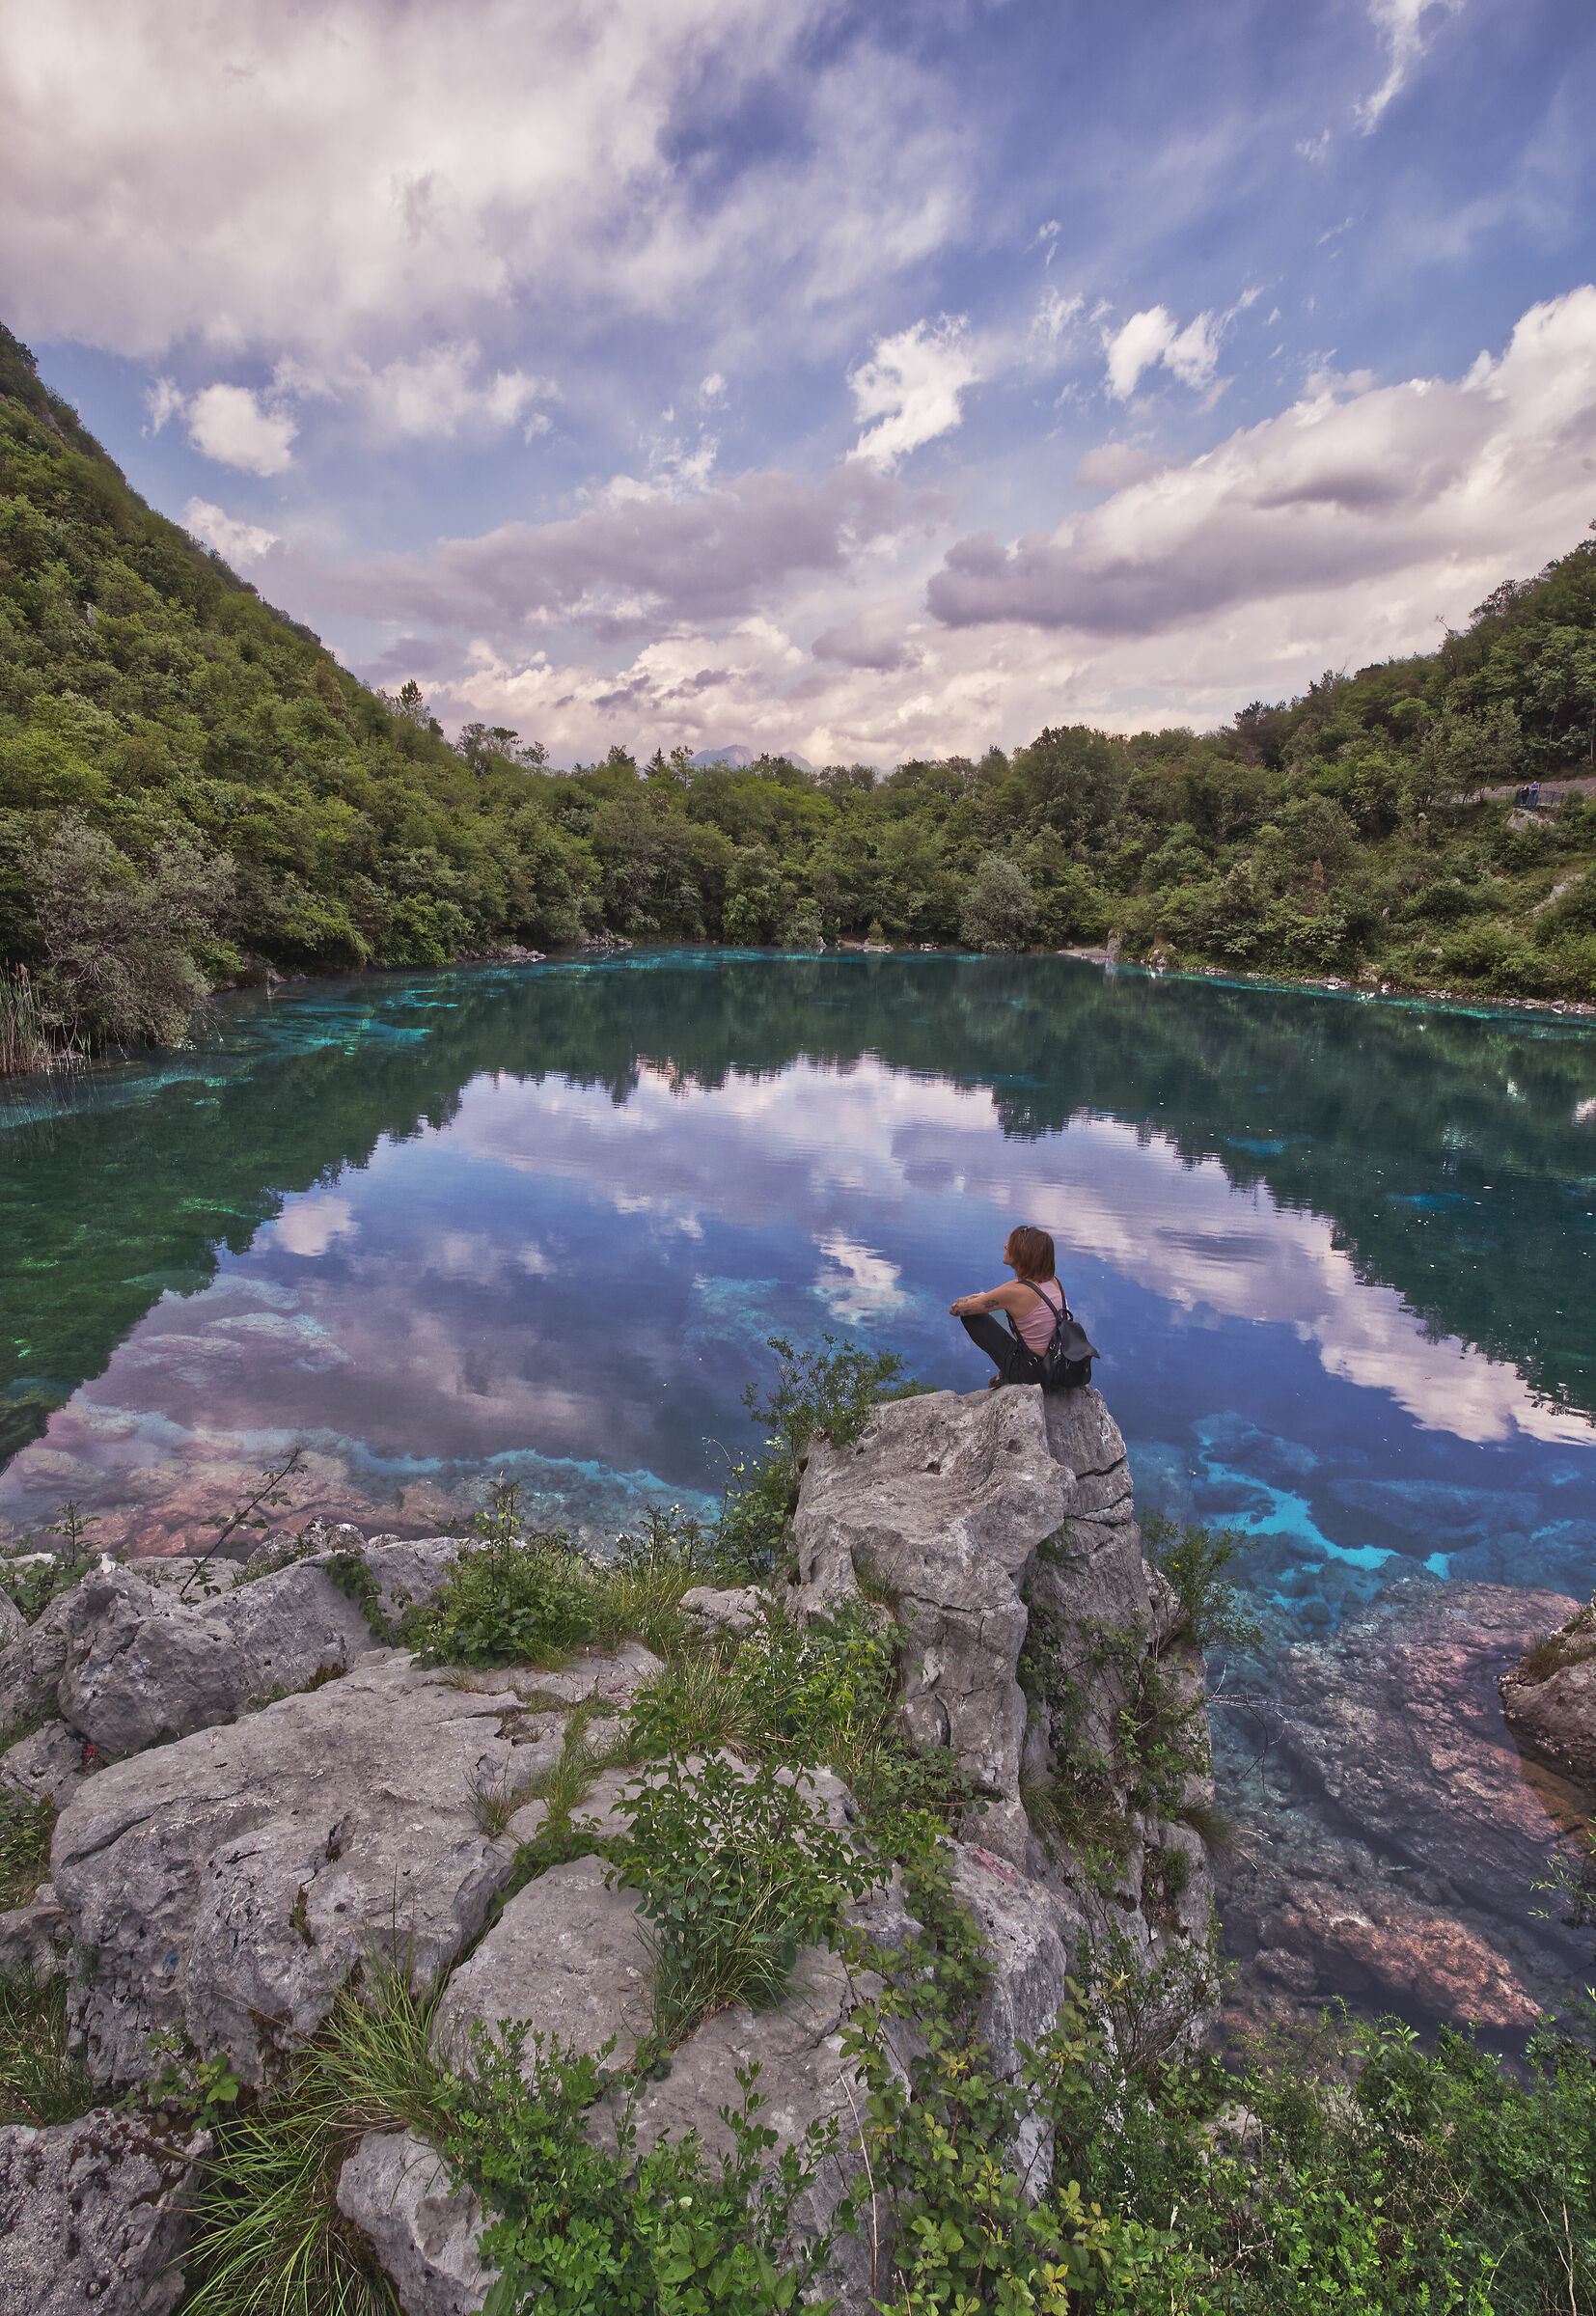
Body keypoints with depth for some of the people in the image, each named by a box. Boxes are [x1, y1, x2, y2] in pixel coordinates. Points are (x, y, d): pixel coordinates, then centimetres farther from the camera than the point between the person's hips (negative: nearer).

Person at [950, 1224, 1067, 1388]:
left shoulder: (1015, 1292, -21)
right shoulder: (1054, 1281, -2)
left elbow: (955, 1309, -10)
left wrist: (978, 1297, 10)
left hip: (1029, 1372, -7)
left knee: (969, 1314, 2)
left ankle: (1006, 1375, 13)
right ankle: (1008, 1373, 27)